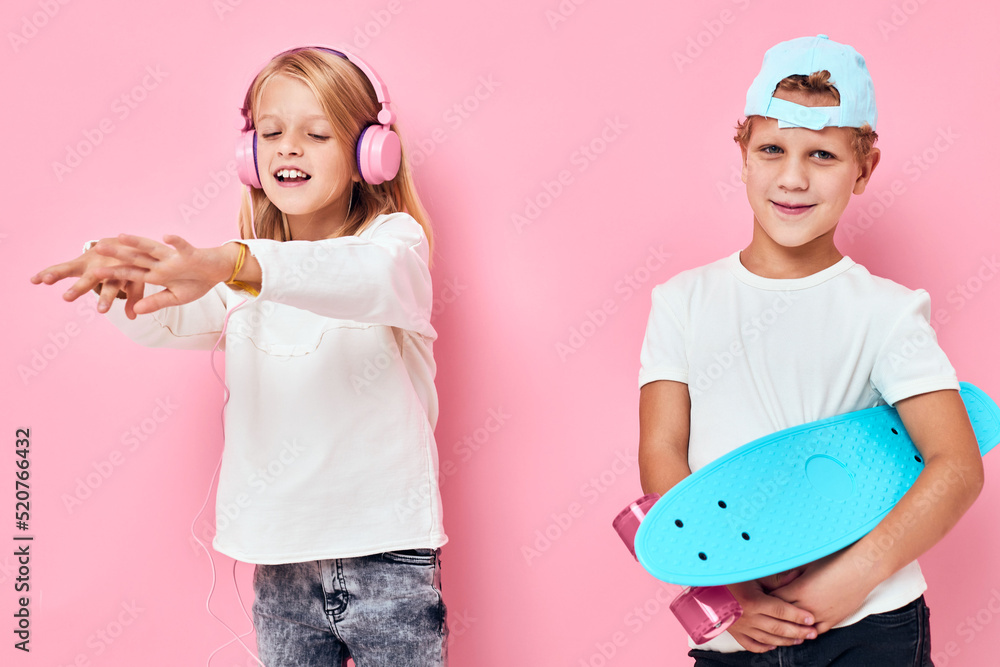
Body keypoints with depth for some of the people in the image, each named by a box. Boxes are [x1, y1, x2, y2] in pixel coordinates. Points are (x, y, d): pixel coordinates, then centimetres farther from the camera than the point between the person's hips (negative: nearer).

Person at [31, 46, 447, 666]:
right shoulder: (239, 276, 10)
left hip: (386, 554, -4)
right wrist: (118, 270, -31)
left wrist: (231, 263, -45)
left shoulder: (395, 238, -5)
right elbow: (165, 320, -7)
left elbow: (372, 278, -29)